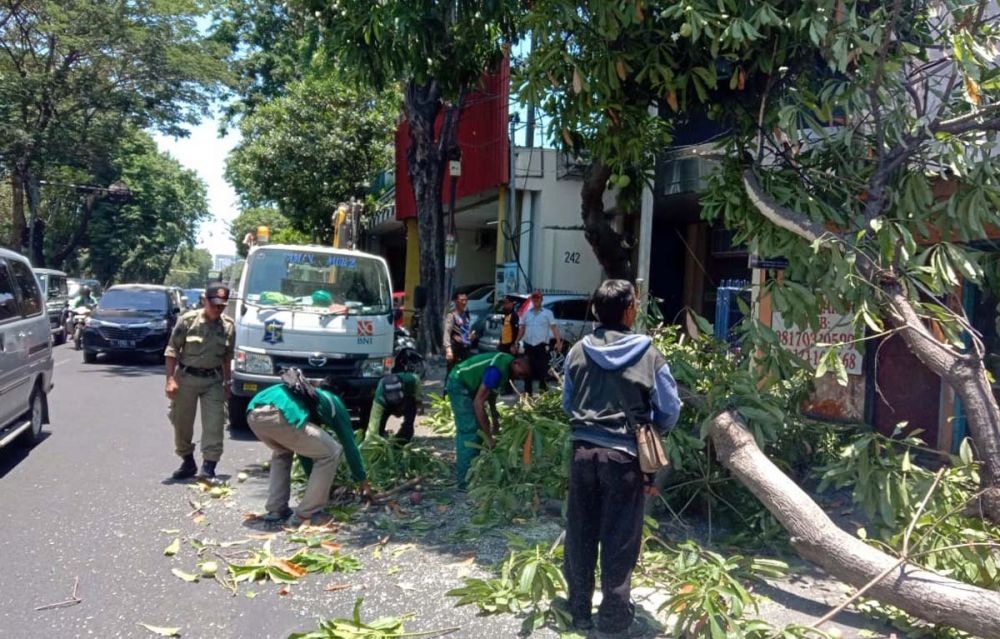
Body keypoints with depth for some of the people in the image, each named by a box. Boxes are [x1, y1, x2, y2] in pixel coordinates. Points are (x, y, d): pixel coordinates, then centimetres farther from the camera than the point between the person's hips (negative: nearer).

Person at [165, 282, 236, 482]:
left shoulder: (229, 326, 0)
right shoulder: (188, 320, -10)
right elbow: (172, 350, -6)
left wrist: (227, 382, 9)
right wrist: (170, 378, -12)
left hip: (213, 380, 2)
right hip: (186, 377, -1)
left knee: (214, 426, -6)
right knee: (181, 423, 9)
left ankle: (208, 468, -3)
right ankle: (188, 462, 27)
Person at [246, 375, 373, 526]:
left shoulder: (308, 394, 44)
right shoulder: (334, 404, 28)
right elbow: (350, 444, 29)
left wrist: (314, 479, 56)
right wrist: (364, 482, 39)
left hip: (253, 413, 8)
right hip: (280, 415, -8)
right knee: (331, 453, 10)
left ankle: (275, 510, 28)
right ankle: (305, 514, 11)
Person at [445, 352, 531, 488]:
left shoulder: (508, 364, -3)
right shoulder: (497, 370, -32)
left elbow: (491, 390, 13)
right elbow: (478, 403, -33)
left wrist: (495, 419, 11)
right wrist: (488, 437, -30)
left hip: (468, 385, 10)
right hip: (458, 385, -10)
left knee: (479, 428, 12)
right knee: (469, 431, -14)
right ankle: (465, 482, -13)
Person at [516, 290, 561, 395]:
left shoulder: (547, 313, 4)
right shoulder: (527, 313, 14)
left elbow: (554, 327, -4)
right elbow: (522, 329, 18)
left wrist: (558, 341, -17)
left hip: (541, 345, -4)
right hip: (528, 345, 4)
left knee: (542, 369, -5)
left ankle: (543, 388, 8)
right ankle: (527, 392, 14)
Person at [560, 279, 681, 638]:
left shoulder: (578, 352, -1)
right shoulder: (648, 354, -9)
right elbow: (670, 410, -2)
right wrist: (647, 429, 17)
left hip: (583, 451, 3)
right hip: (624, 455, -3)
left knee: (580, 534, 14)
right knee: (619, 541, 6)